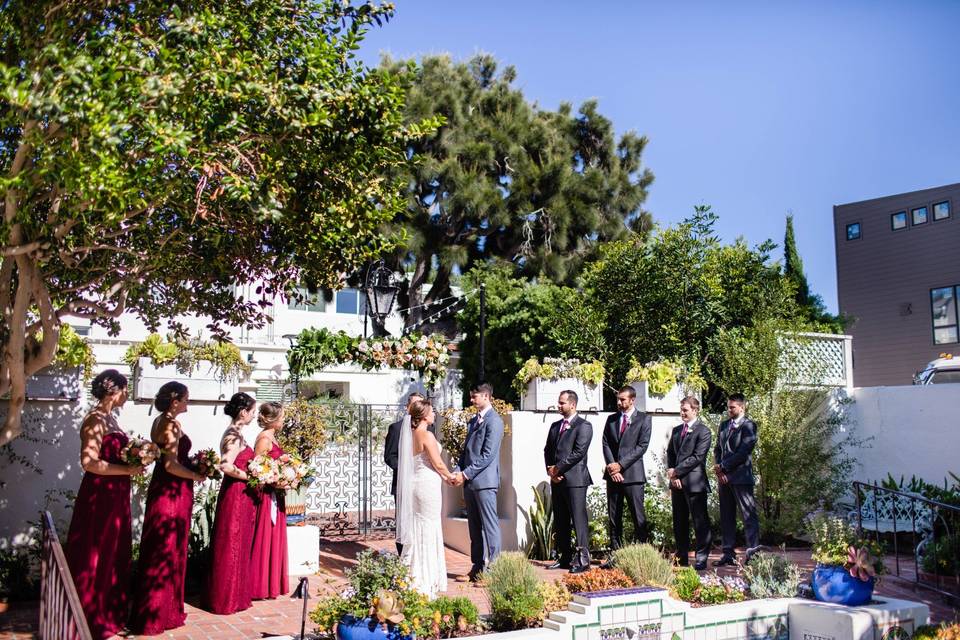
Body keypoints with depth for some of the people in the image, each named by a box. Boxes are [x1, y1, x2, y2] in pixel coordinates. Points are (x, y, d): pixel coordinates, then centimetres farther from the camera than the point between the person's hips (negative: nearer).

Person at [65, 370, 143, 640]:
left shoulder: (109, 417, 13)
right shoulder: (96, 419, -15)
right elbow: (89, 462, -23)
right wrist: (128, 470, -18)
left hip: (114, 496, 9)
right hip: (99, 496, -9)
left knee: (114, 556, 16)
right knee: (95, 559, 2)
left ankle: (110, 614, 27)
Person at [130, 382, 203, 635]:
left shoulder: (160, 421, 11)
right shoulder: (172, 424, -17)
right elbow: (171, 465, -24)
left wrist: (192, 463, 10)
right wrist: (196, 476, -11)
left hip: (162, 489, 9)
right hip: (173, 492, -9)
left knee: (158, 550, 16)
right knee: (168, 550, 0)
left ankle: (151, 609, 26)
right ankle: (158, 614, 9)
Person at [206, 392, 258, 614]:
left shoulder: (235, 433, 13)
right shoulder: (235, 435, -16)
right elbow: (227, 466, -27)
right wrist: (251, 477, -17)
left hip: (240, 495, 10)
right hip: (236, 494, -10)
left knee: (239, 546, 15)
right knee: (232, 547, -1)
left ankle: (233, 594, 25)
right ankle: (228, 598, 8)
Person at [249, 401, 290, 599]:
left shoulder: (272, 437, 12)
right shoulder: (264, 439, -15)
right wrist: (274, 482, -20)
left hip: (275, 496, 9)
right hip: (267, 495, -9)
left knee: (274, 538, 14)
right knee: (264, 539, -1)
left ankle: (272, 584, 23)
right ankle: (260, 587, 7)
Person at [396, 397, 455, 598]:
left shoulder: (412, 434, 9)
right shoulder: (427, 435, -16)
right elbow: (437, 463, -13)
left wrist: (443, 476, 20)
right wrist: (450, 476, 5)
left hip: (416, 483, 8)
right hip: (428, 485, -8)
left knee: (417, 529, 14)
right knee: (428, 531, -1)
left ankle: (414, 574, 21)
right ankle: (425, 581, 5)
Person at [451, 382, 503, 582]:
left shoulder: (494, 421, -11)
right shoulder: (473, 421, 18)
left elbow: (487, 455, -16)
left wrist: (466, 474, -16)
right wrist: (459, 472, 5)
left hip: (484, 481, -9)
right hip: (470, 481, 9)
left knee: (489, 526, -5)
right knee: (474, 528, 12)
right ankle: (477, 569, 19)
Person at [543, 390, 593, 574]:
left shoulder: (583, 426, -5)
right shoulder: (555, 426, 18)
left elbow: (578, 452, -14)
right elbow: (548, 450, 16)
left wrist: (557, 468, -12)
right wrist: (550, 471, -1)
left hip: (575, 479, -7)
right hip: (557, 480, 7)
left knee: (579, 520, -7)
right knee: (560, 522, 10)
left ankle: (583, 560, -5)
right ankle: (565, 558, 18)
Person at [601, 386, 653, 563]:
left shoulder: (644, 419, 2)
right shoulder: (611, 419, 15)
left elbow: (642, 446, -7)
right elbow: (605, 444, 8)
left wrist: (621, 465, -12)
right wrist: (611, 466, -8)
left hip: (633, 474, -4)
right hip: (613, 474, 4)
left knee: (638, 517, -5)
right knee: (613, 517, 7)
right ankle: (615, 554, 12)